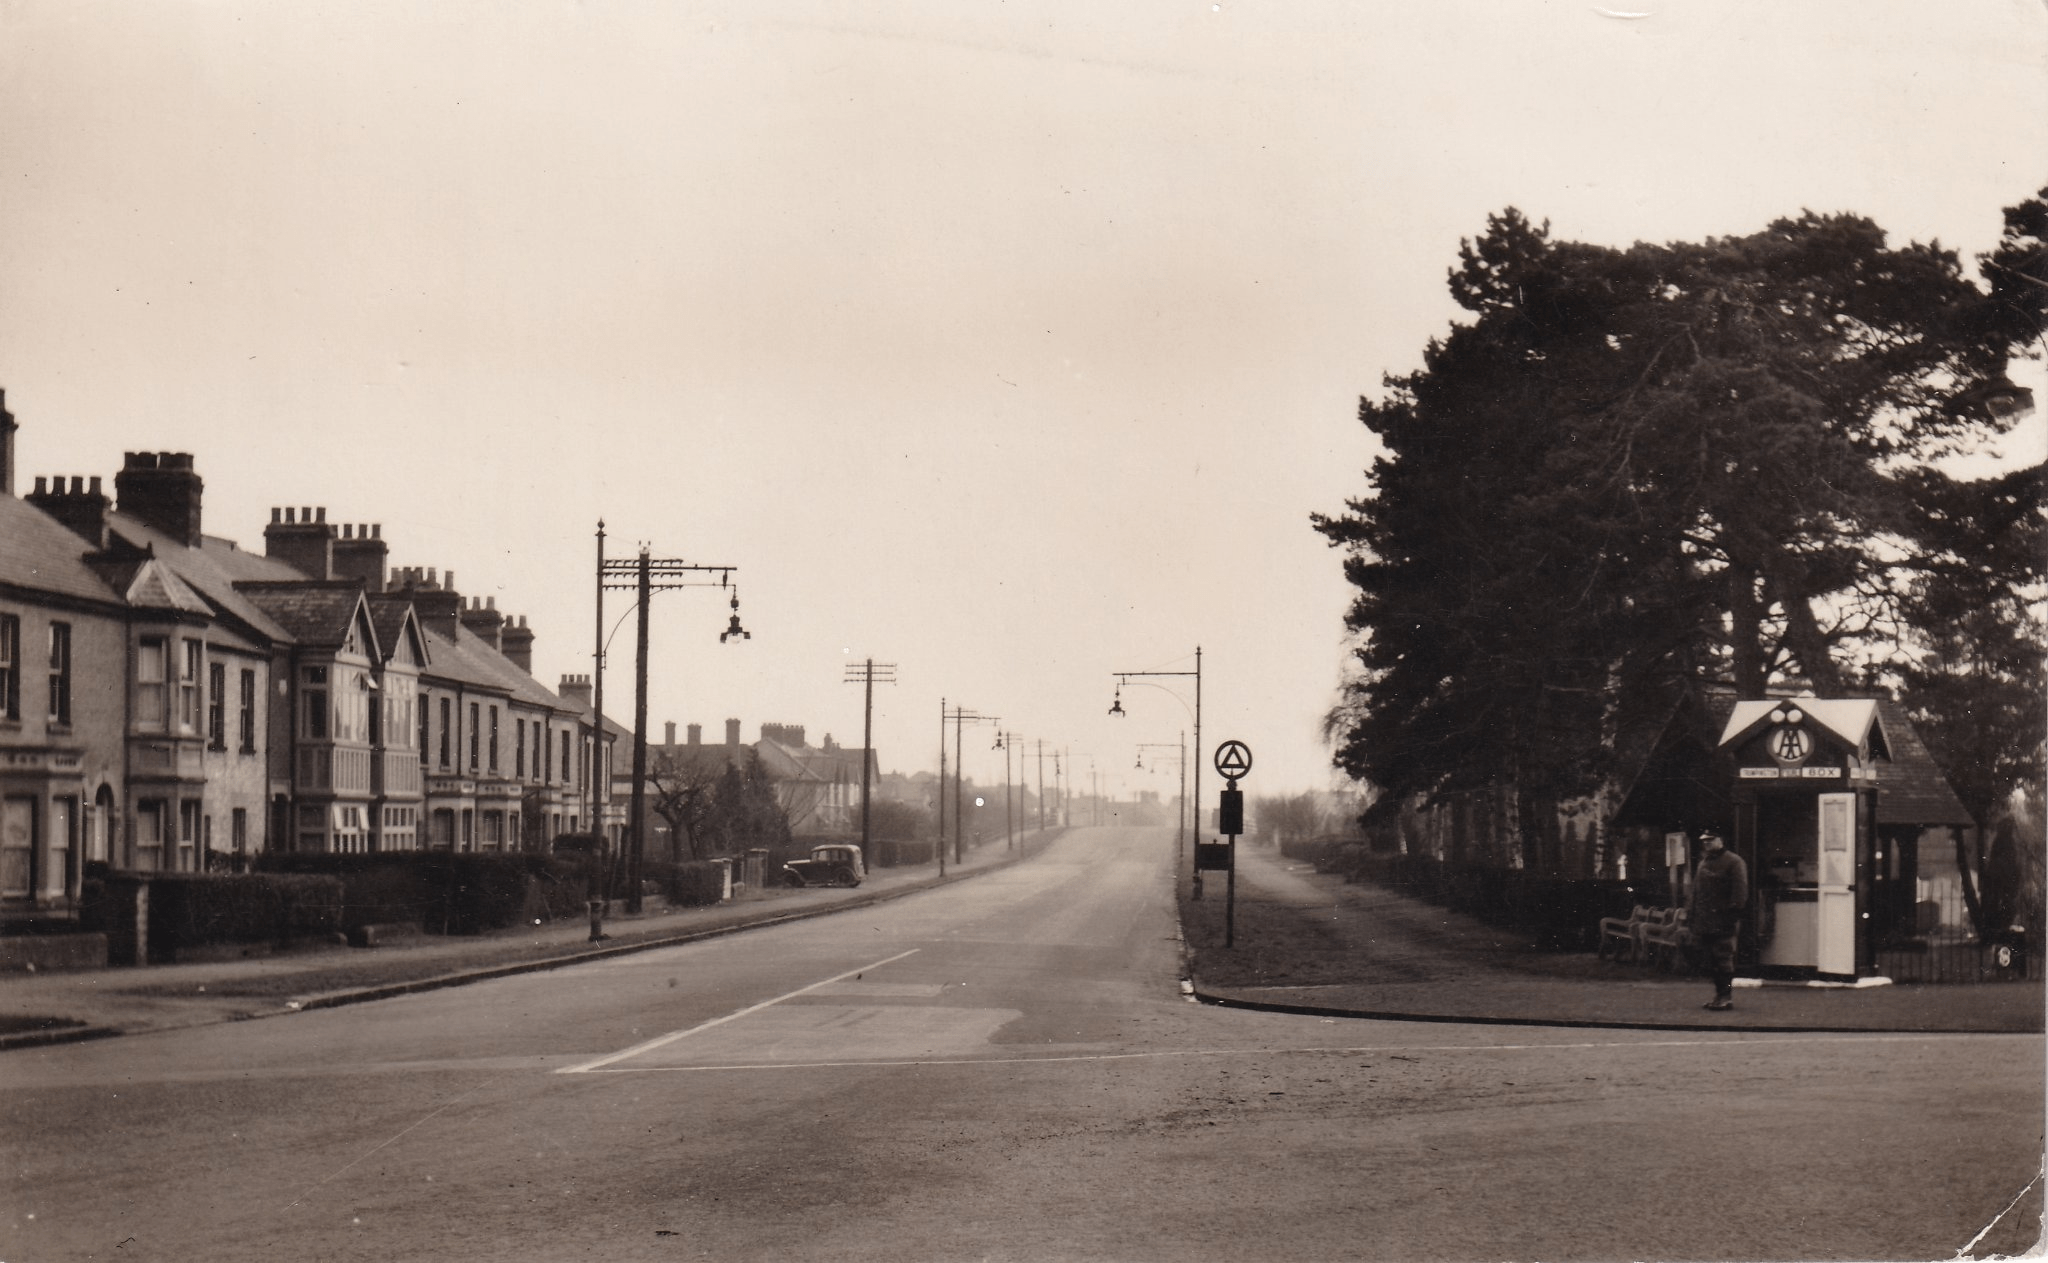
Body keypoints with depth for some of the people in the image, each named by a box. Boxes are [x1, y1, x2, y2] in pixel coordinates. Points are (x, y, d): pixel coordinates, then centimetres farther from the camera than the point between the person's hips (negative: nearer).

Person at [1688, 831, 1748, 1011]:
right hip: (1705, 924, 8)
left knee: (1723, 958, -6)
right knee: (1711, 960, 9)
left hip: (1722, 923, -8)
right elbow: (1696, 893, 20)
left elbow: (1740, 891, -11)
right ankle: (1720, 994, 16)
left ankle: (1726, 997, -3)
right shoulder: (1703, 863, 19)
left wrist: (1733, 914, -18)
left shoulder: (1734, 862, -5)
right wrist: (1692, 918, 14)